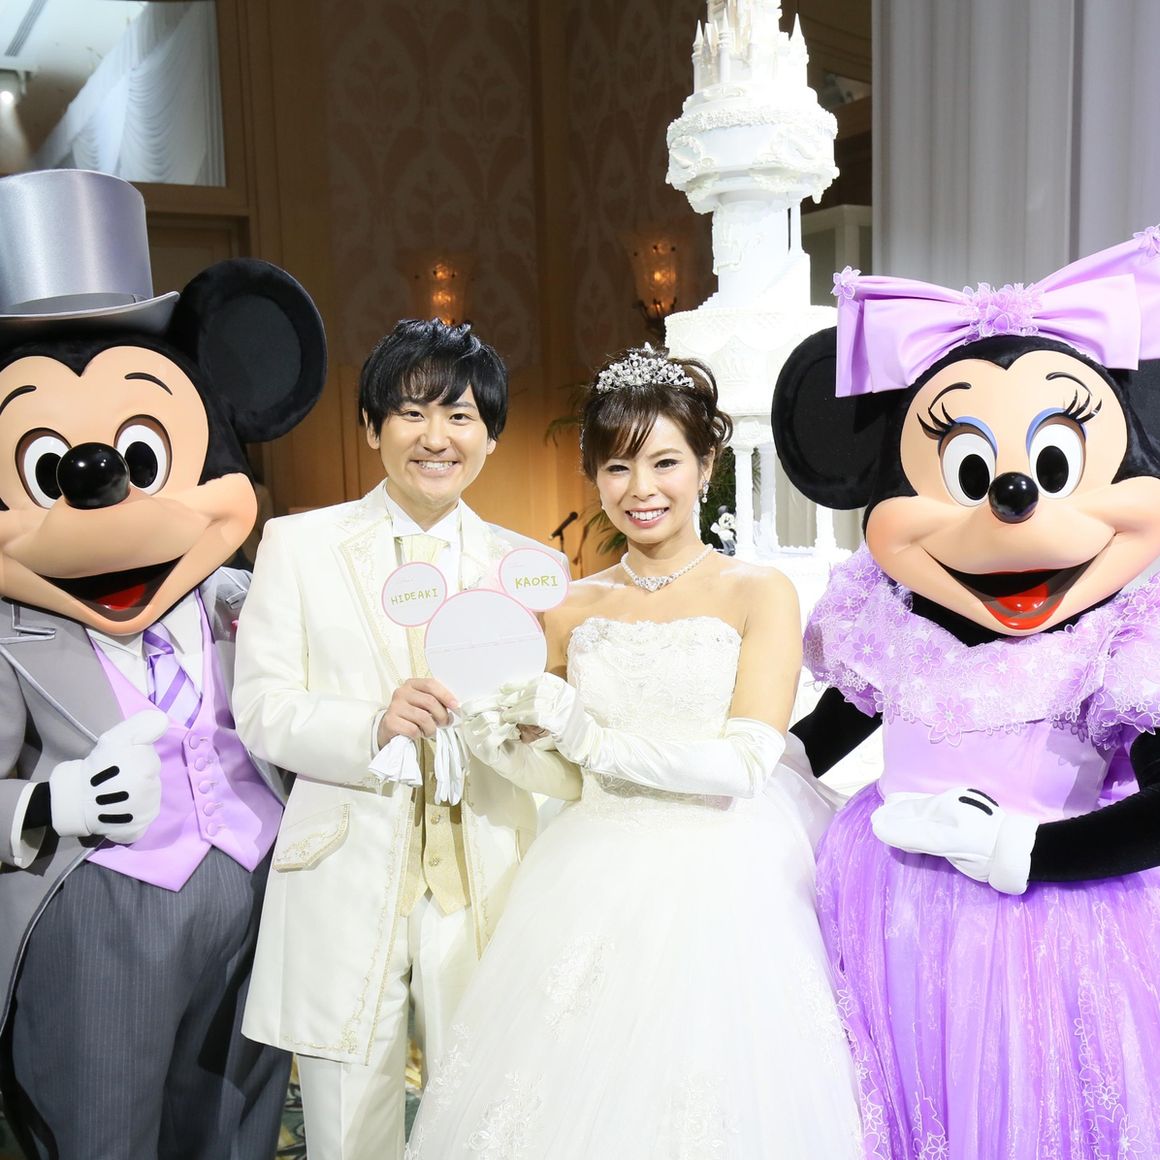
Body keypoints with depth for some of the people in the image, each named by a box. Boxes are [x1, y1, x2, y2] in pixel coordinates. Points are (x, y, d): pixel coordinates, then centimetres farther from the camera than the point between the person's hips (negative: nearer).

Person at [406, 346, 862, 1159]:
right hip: (590, 899, 4)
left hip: (717, 899, -3)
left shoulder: (759, 594, -4)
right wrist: (502, 740, -7)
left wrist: (591, 738, -16)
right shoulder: (575, 609, 7)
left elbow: (744, 764, -14)